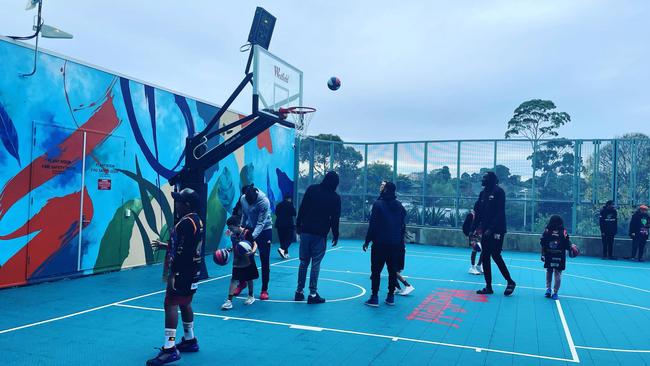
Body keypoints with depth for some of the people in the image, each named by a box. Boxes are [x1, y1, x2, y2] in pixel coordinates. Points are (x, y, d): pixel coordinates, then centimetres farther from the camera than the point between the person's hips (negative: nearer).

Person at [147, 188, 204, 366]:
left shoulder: (186, 223, -19)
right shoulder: (196, 220, 12)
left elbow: (182, 252, -22)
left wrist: (173, 274, -21)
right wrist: (165, 246, 21)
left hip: (183, 272, -10)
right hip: (193, 271, 10)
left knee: (170, 304, -8)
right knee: (185, 304, 19)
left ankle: (170, 349, -7)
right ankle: (190, 340, 30)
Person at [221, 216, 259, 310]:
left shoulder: (247, 233, -16)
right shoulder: (232, 235, 2)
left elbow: (255, 244, -18)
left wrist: (252, 251, -35)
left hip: (248, 261, -4)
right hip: (237, 262, 4)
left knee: (248, 279, 12)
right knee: (234, 280, -4)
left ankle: (251, 296, 33)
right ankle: (229, 300, -6)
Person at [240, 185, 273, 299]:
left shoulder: (264, 202, -26)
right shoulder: (243, 199, -9)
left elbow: (261, 223, -27)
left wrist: (253, 236, -36)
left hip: (264, 231, -4)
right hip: (249, 229, 5)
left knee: (265, 261, -3)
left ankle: (264, 290, 6)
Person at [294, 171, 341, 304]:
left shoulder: (311, 189, 4)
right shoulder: (335, 197, -2)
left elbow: (302, 208, 5)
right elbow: (335, 218, 0)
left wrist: (298, 224, 13)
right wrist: (335, 235, 11)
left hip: (305, 231, 3)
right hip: (320, 234, -3)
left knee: (303, 262, 11)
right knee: (315, 264, 1)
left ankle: (299, 291, 17)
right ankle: (313, 294, 4)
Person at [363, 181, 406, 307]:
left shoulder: (378, 204, -9)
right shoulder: (399, 206, 6)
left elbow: (373, 225, -11)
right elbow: (403, 225, 9)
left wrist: (367, 241, -4)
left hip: (380, 243, -5)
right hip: (396, 244, 5)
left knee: (376, 270, 1)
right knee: (393, 270, 12)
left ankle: (374, 297, 1)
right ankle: (390, 297, 16)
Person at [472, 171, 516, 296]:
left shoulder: (498, 192, -10)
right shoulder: (483, 193, 11)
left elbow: (499, 213, -16)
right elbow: (478, 212, 13)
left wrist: (491, 229, -21)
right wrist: (474, 228, 8)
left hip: (497, 230, -7)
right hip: (485, 230, 7)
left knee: (496, 255, -7)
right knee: (485, 257, 6)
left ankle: (510, 282, 11)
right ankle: (488, 287, 13)